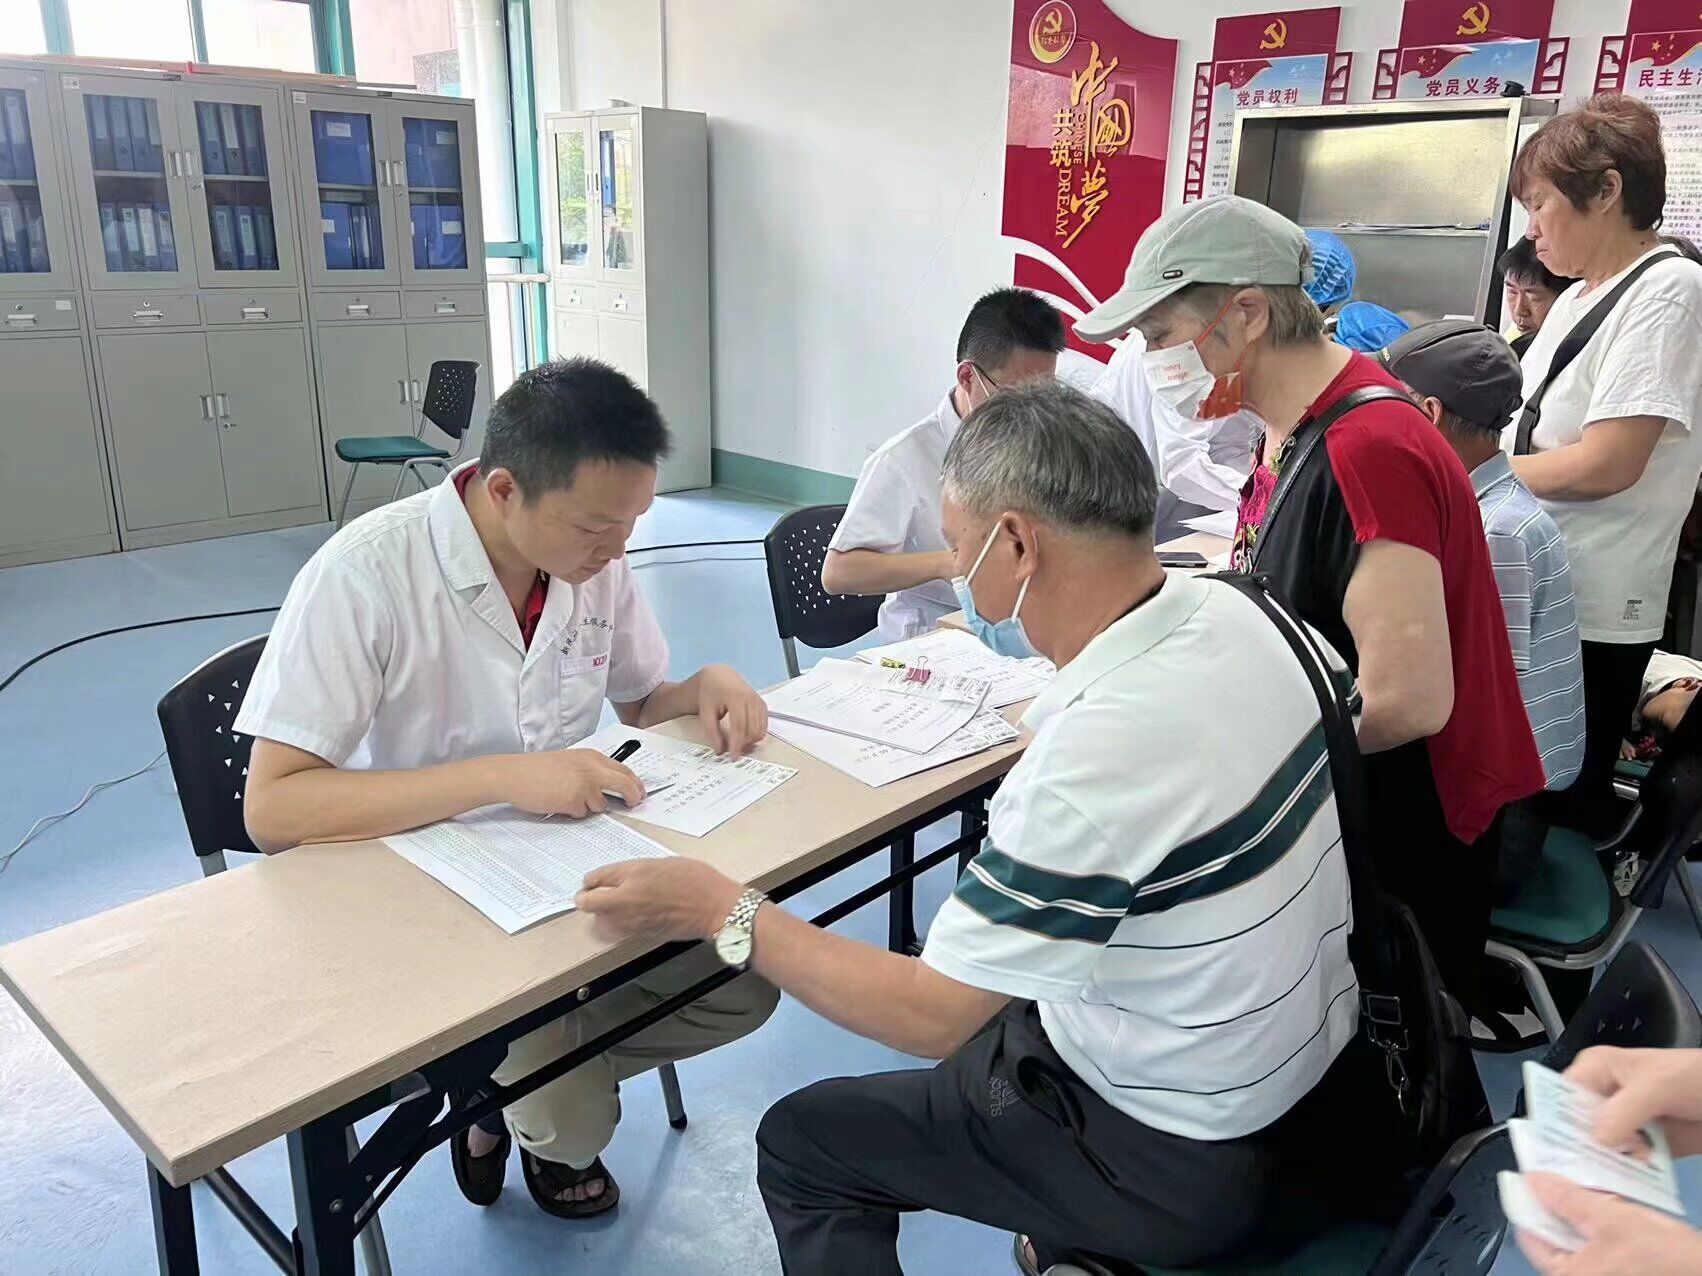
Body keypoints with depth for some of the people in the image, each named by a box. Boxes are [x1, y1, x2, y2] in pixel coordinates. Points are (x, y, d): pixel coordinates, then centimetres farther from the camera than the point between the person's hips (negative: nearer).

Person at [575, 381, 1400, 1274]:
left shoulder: (1099, 753, -34)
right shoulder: (1226, 608, -11)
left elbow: (929, 1015, -24)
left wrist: (722, 910, -15)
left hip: (1185, 1162, -8)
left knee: (800, 1143, 7)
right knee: (997, 1004, 31)